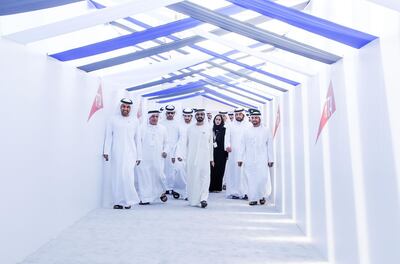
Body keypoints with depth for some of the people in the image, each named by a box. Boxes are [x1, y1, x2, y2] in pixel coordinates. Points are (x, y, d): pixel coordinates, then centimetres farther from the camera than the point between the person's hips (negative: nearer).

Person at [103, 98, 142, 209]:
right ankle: (118, 201, 10)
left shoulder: (135, 122, 11)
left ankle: (128, 201, 0)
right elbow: (108, 136, 4)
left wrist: (139, 156, 8)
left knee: (127, 176, -12)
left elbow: (137, 140, 10)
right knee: (116, 177, 1)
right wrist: (106, 151, -6)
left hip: (130, 154, 0)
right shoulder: (113, 120, 9)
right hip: (116, 154, 1)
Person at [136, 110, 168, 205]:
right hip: (144, 158, -1)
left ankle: (162, 191, 24)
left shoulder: (162, 129, 12)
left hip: (157, 158, 1)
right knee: (144, 176, -1)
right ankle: (145, 198, 10)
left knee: (159, 175, -3)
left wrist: (165, 151, 3)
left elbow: (166, 142, 18)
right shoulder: (142, 128, 5)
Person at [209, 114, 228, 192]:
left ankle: (218, 187, 13)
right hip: (212, 153, 1)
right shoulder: (211, 129, 7)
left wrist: (226, 153, -7)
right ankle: (211, 187, 8)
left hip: (221, 153, -1)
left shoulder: (224, 130, 2)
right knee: (212, 169, -1)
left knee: (220, 169, 2)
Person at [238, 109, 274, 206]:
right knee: (251, 179, 0)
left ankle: (262, 196, 14)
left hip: (262, 159, -1)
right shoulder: (247, 131, 11)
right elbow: (243, 146, 11)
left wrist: (270, 159, 0)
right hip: (249, 160, 2)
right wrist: (240, 159, 5)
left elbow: (270, 146, 5)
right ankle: (253, 198, 9)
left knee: (262, 178, -8)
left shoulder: (266, 131, 8)